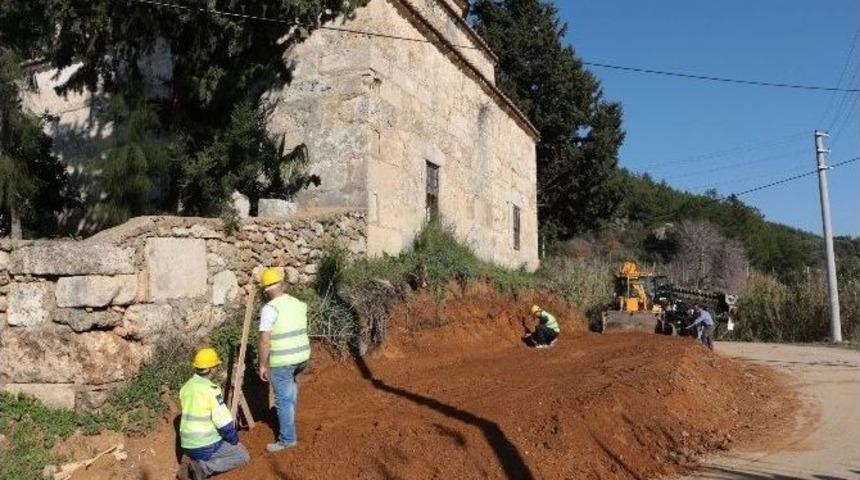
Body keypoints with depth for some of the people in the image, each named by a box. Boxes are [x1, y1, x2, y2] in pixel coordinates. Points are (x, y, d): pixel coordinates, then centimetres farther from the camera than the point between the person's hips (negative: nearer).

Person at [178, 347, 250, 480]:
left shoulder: (186, 387, 4)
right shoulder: (211, 390, -21)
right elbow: (224, 423, -21)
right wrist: (235, 440, -1)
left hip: (188, 444, 8)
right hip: (207, 446, -8)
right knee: (243, 456, 9)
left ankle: (195, 461, 7)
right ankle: (203, 466, -7)